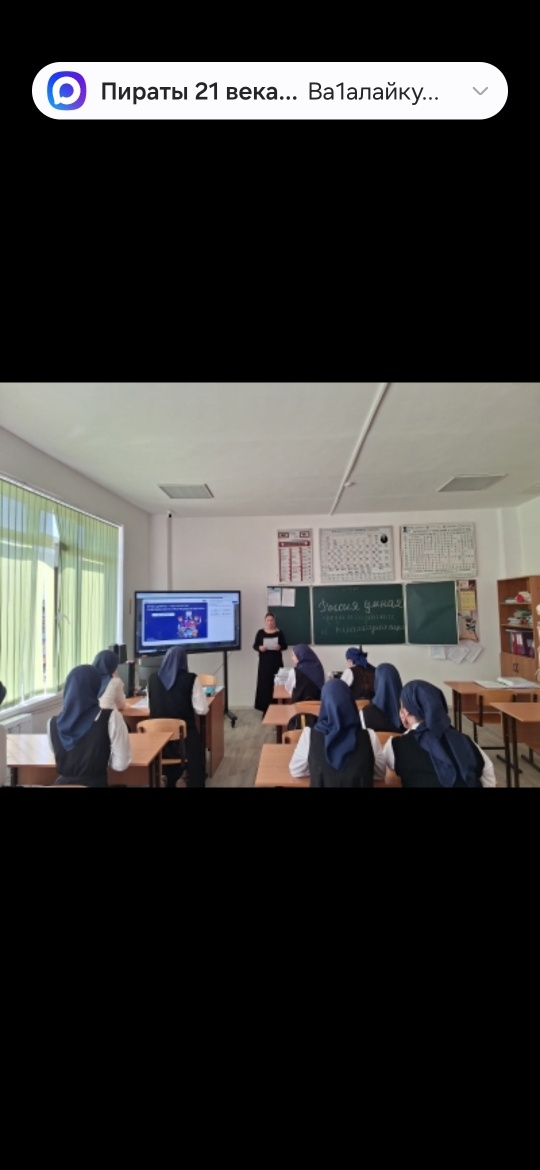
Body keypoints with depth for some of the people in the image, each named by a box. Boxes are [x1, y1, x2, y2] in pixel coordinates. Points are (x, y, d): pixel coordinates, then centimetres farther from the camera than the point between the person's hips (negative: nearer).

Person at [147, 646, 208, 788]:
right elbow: (202, 710, -13)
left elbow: (151, 707, 11)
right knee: (195, 775, 23)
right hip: (186, 735, -3)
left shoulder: (153, 679, -4)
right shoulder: (191, 679, -14)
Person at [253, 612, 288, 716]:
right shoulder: (260, 632, 3)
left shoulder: (279, 632, 3)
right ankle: (265, 709, 6)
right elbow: (255, 646, 5)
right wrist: (259, 648, -16)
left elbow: (285, 646, 4)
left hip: (276, 661, 0)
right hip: (264, 662, 0)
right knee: (264, 685, -2)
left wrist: (280, 647, -17)